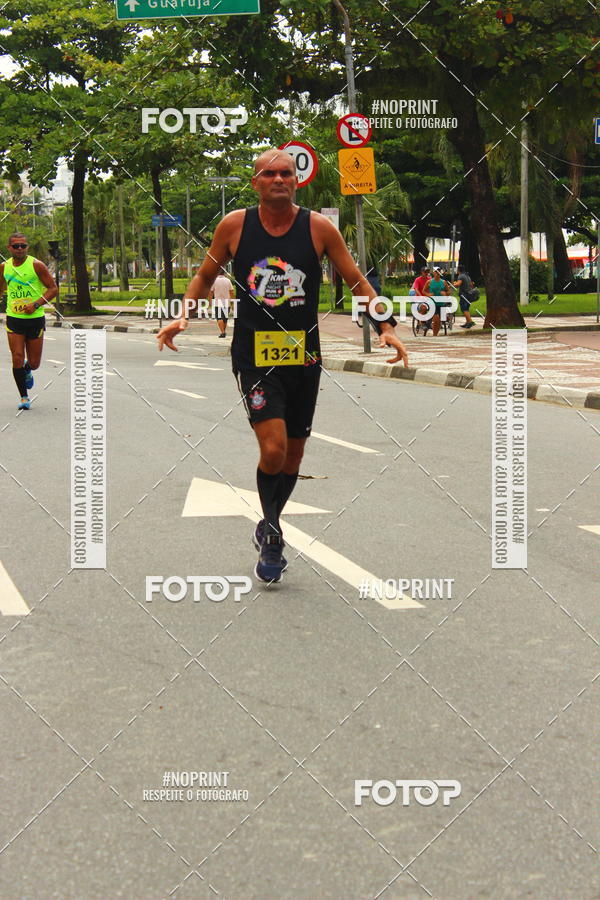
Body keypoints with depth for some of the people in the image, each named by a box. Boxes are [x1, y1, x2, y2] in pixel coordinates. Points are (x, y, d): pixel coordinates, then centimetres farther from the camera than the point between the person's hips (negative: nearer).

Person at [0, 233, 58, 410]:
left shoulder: (36, 265, -9)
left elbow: (53, 288, -8)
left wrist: (36, 304, -18)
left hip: (35, 318, -2)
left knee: (34, 363, 4)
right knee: (17, 359, -9)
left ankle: (27, 371, 42)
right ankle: (24, 397, 6)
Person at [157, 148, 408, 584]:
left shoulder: (319, 228, -2)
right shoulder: (234, 225, -1)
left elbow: (357, 282, 6)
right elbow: (205, 276, 14)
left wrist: (385, 327, -5)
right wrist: (183, 316, -1)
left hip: (304, 356, 2)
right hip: (255, 355, -2)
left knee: (294, 453, 12)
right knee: (273, 447, -18)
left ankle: (269, 528, 37)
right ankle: (271, 534, 7)